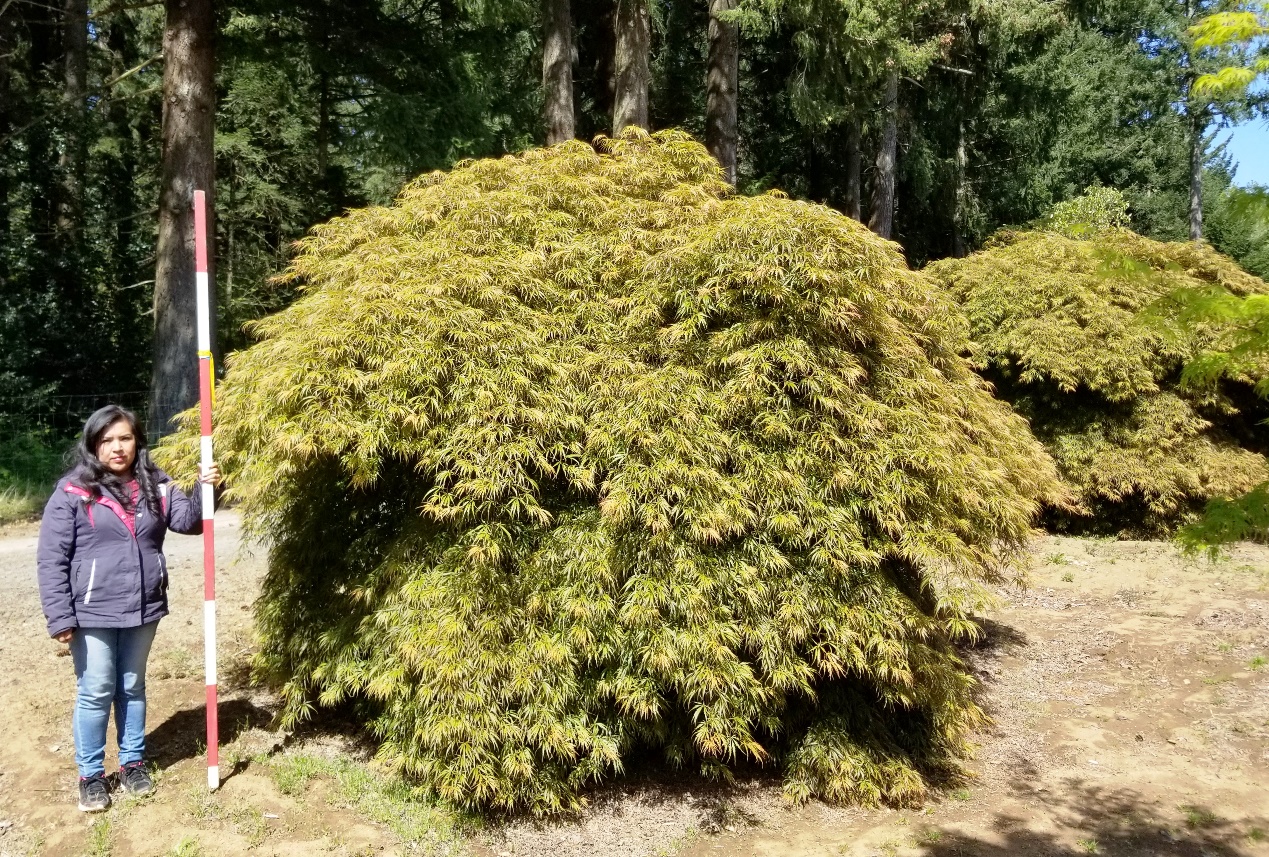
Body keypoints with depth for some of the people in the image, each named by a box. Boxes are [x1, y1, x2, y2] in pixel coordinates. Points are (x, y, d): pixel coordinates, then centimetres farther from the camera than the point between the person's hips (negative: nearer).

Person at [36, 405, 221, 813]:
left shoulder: (155, 486, 2)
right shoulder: (72, 491, -10)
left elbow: (187, 520, -4)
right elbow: (51, 559, -9)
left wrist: (204, 491, -24)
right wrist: (60, 617, -13)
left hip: (143, 611, 4)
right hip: (92, 614, -3)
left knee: (132, 689, 17)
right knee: (95, 694, 8)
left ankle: (133, 763, 32)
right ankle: (91, 775, 24)